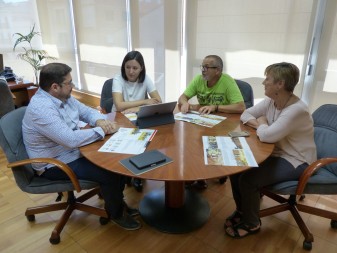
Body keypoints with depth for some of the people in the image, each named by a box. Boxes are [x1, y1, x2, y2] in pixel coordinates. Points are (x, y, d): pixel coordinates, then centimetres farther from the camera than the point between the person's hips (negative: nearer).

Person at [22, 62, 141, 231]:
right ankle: (115, 213, 8)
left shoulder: (63, 97, 1)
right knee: (110, 173, -19)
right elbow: (71, 140, -37)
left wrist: (100, 121, -14)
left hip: (73, 152, 9)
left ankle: (117, 201, 19)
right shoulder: (41, 108, -29)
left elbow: (87, 111, 10)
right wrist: (102, 130, -24)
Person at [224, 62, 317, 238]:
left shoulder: (297, 110, -29)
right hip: (276, 152, 8)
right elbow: (246, 114, 5)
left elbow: (266, 135, -35)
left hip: (295, 161, -8)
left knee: (247, 179, -21)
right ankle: (241, 210, 16)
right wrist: (260, 125, -15)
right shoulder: (270, 101, -2)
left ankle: (251, 223, 6)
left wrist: (261, 123, -13)